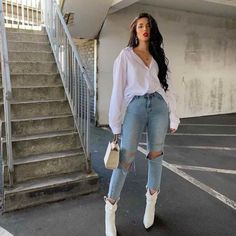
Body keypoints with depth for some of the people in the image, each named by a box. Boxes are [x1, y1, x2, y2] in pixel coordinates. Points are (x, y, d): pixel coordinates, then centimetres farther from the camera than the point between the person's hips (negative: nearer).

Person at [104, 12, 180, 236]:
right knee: (125, 158, -6)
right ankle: (110, 209, 8)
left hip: (158, 106, 4)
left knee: (155, 154, 9)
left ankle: (151, 202, 27)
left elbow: (167, 86, 13)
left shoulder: (159, 56, 14)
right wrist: (116, 123, -6)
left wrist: (173, 117, 8)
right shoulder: (125, 55, 4)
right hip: (135, 106, -3)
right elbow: (118, 88, -1)